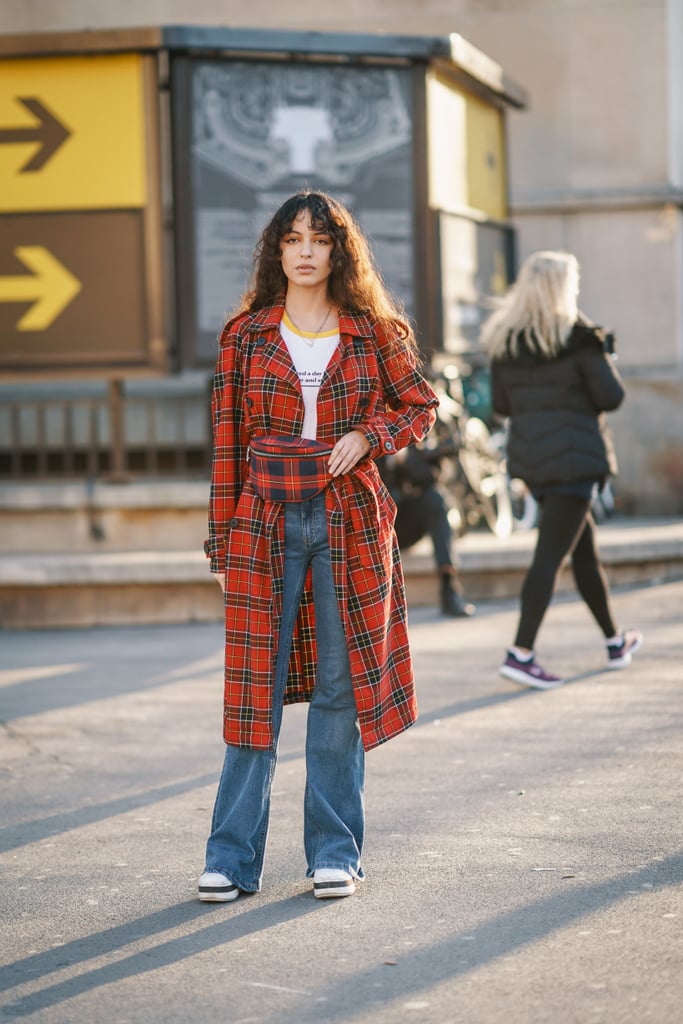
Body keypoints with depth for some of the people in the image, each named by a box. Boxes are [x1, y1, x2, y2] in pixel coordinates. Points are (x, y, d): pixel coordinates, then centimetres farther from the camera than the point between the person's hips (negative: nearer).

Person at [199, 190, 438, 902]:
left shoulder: (373, 332, 3)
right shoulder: (245, 335, 4)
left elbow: (419, 404, 13)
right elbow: (228, 442, 6)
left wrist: (368, 436, -7)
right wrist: (222, 540, 4)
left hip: (350, 522, 0)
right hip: (265, 522, 0)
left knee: (341, 685, 4)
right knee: (255, 686, 0)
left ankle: (335, 850, 14)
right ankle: (233, 857, 6)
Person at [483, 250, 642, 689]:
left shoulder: (504, 341, 5)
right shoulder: (578, 336, -11)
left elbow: (501, 404, 9)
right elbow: (611, 397, -9)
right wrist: (605, 354, 6)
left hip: (528, 455, 7)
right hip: (573, 455, -7)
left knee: (585, 547, 19)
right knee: (551, 554, -8)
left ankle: (615, 641, 30)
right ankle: (521, 653, -14)